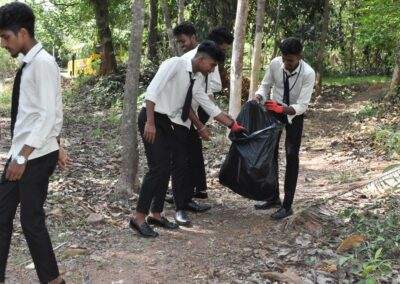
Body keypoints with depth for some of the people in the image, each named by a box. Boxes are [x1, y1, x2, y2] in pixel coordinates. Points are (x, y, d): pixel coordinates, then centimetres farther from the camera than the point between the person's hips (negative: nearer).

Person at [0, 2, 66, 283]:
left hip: (36, 157, -9)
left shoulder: (42, 63, -16)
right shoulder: (30, 64, 12)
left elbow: (49, 114, -21)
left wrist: (23, 157, -22)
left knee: (31, 220, 2)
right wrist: (57, 147, 19)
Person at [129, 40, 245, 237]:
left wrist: (233, 125, 14)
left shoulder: (198, 80, 8)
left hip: (173, 124, 8)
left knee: (173, 168, 8)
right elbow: (152, 91, -21)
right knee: (159, 168, -14)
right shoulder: (175, 64, -14)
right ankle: (138, 217, -5)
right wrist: (150, 122, -26)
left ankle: (156, 214, 20)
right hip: (154, 120, -8)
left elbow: (210, 107, 15)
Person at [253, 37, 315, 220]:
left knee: (291, 157, -7)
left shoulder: (308, 73, -28)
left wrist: (283, 109, -47)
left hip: (294, 114, -4)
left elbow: (302, 106, -30)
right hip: (274, 110, 4)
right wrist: (259, 97, -26)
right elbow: (265, 85, -4)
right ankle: (273, 198, 23)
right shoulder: (275, 64, -18)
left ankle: (287, 206, 1)